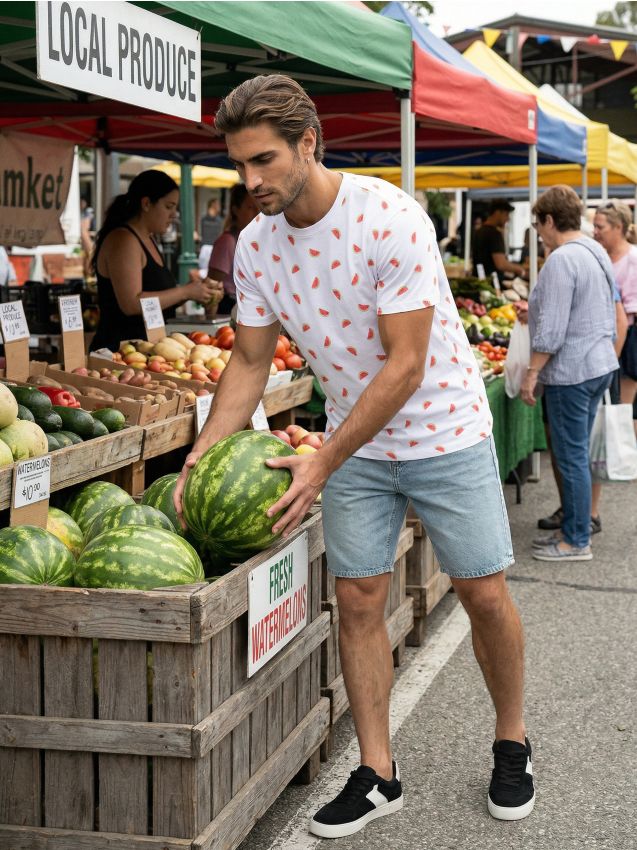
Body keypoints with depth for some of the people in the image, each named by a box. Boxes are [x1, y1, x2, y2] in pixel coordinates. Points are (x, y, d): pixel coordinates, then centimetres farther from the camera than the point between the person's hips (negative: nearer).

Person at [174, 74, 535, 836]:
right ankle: (377, 774, 14)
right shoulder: (255, 245, -8)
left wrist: (322, 464, -29)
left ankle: (512, 745, 25)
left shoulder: (389, 218, -26)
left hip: (442, 428, -4)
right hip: (354, 442, 5)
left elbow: (405, 365, -27)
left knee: (484, 595, 3)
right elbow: (250, 360, 2)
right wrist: (203, 456, -12)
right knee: (358, 601, 2)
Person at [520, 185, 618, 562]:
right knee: (578, 453, 17)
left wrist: (532, 372, -17)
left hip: (571, 370, -10)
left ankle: (577, 542, 6)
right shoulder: (597, 252, 12)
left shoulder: (561, 260, -18)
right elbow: (610, 316, 20)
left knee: (572, 457, -1)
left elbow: (552, 329, -22)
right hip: (600, 364, 10)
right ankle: (573, 529, 25)